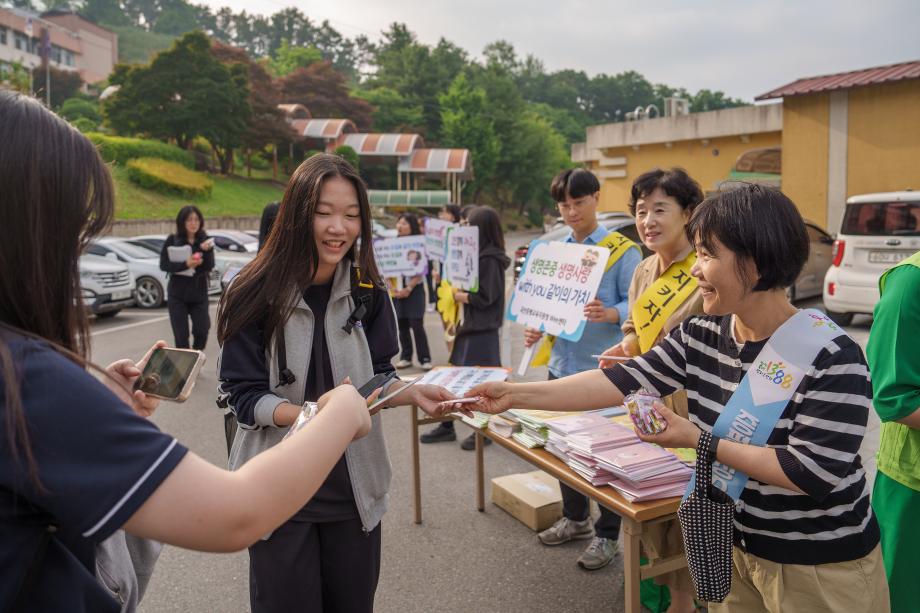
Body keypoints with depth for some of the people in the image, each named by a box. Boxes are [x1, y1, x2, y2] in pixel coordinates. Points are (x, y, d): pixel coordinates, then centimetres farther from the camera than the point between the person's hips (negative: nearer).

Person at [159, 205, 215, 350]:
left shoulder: (204, 241, 4)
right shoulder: (172, 241, -1)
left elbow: (210, 267, -4)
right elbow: (163, 265, -8)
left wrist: (206, 251, -23)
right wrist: (185, 264, -22)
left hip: (199, 292, 1)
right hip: (177, 294, -1)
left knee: (202, 331, -6)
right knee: (181, 335, -1)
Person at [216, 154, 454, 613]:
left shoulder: (367, 292, -3)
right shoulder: (256, 294, -14)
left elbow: (376, 378, 3)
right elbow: (244, 396, -13)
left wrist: (410, 393, -18)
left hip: (354, 483, 3)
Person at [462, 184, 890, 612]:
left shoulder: (832, 359, -24)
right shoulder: (700, 336, -7)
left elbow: (812, 473, -26)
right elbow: (623, 381, -12)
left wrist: (699, 441, -25)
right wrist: (517, 393, -20)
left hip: (820, 566, -5)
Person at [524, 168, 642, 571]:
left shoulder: (622, 250, -7)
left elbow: (634, 305, -11)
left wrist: (610, 314, -32)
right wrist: (536, 328, -4)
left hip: (604, 367, -6)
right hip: (562, 363, 6)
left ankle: (606, 535, 20)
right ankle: (575, 518, 36)